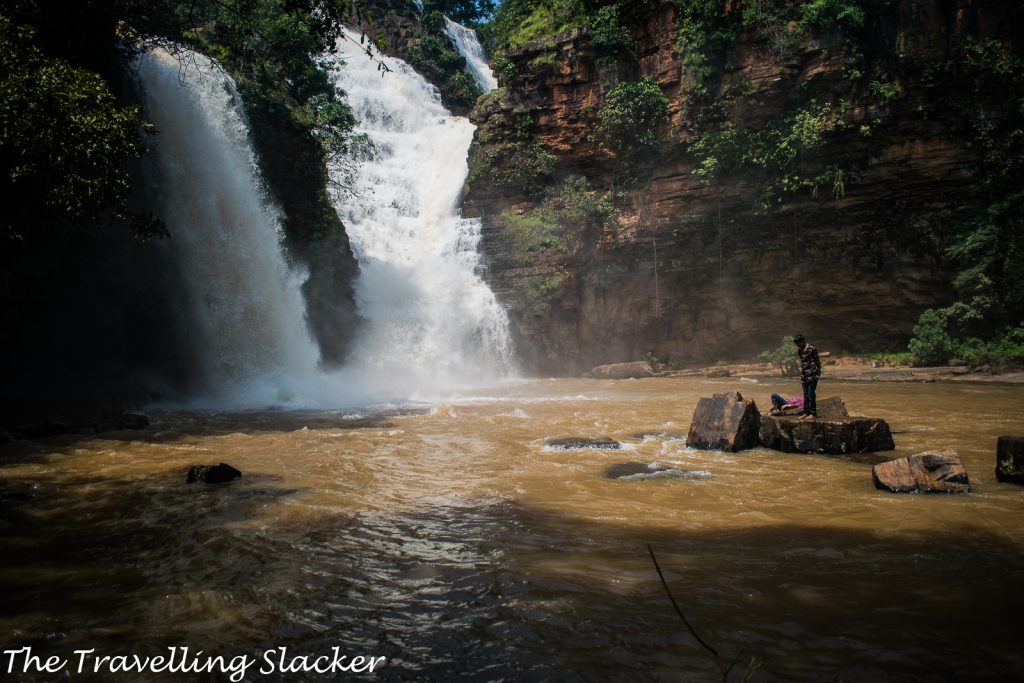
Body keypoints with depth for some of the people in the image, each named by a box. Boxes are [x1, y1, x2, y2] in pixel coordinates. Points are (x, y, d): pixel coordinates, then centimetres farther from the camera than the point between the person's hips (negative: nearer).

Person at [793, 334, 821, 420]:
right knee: (806, 395, 10)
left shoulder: (811, 349, -10)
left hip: (812, 375, -7)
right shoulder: (799, 351, 12)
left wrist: (818, 374, -10)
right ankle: (806, 412, 16)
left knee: (810, 395, -8)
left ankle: (813, 414, -4)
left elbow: (817, 362, -7)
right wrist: (801, 374, 15)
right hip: (804, 376, 7)